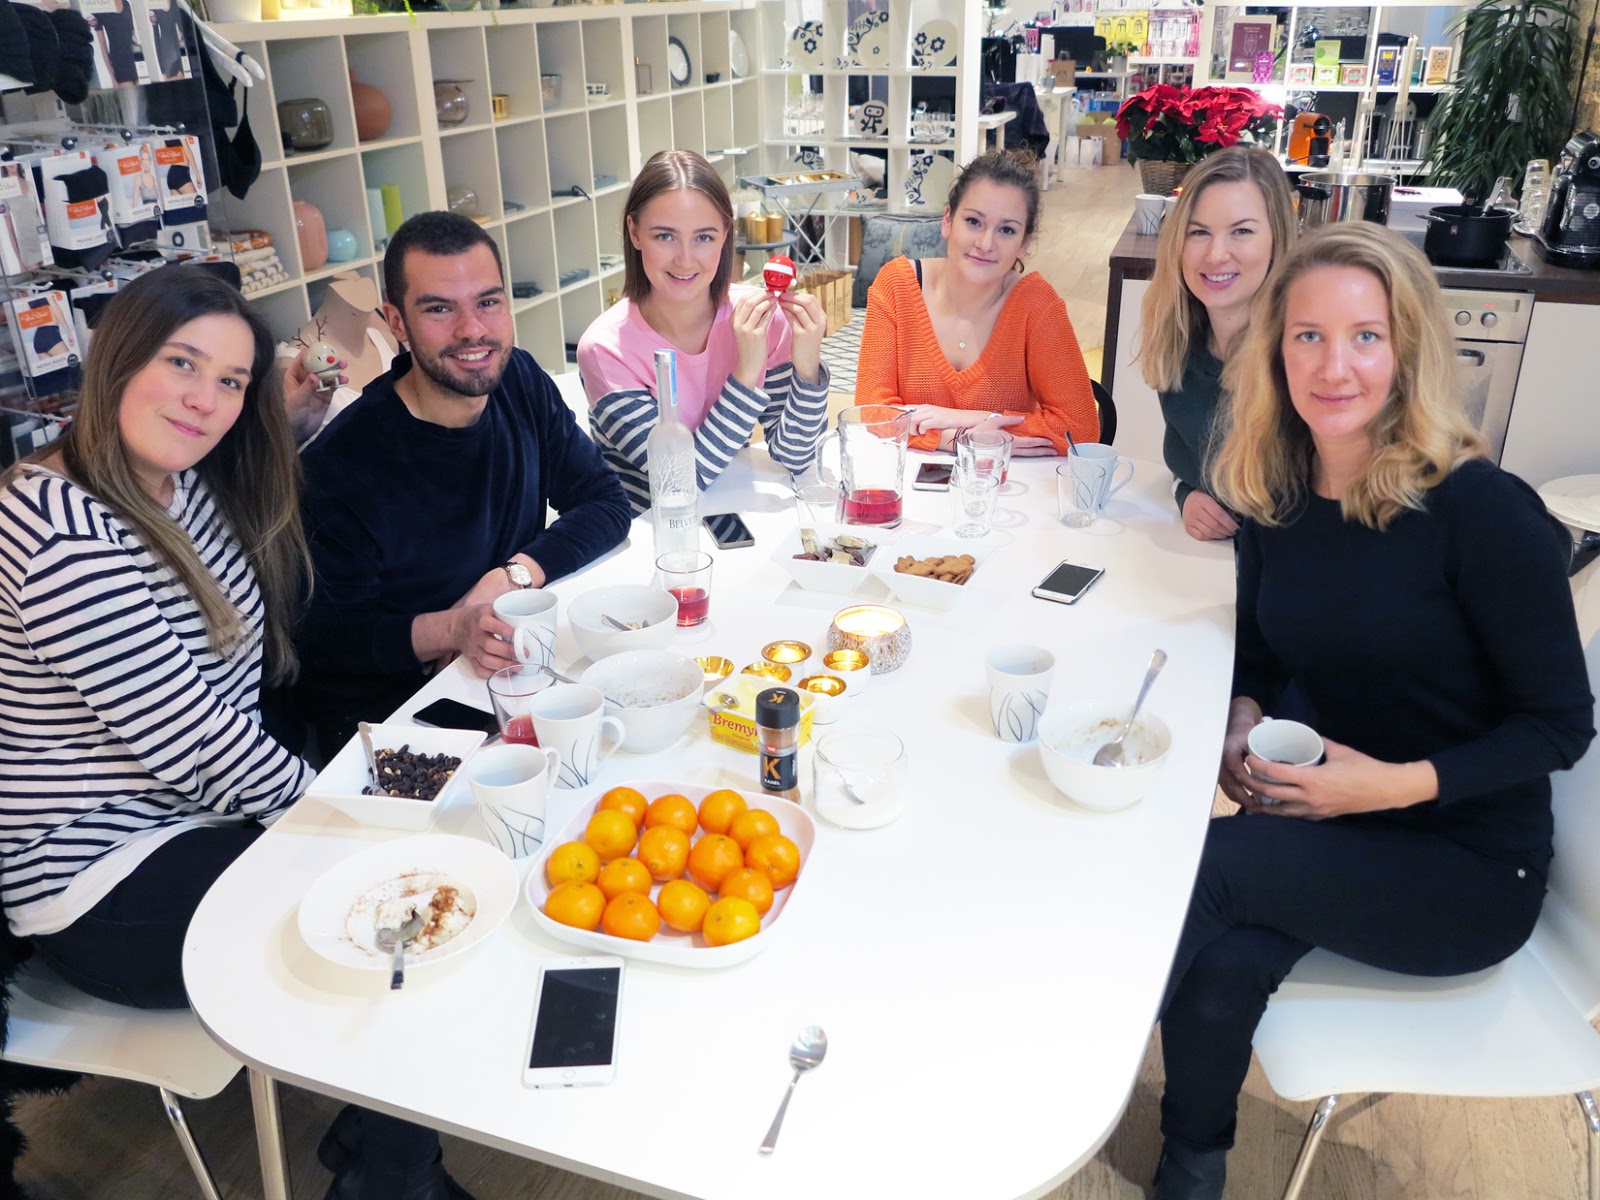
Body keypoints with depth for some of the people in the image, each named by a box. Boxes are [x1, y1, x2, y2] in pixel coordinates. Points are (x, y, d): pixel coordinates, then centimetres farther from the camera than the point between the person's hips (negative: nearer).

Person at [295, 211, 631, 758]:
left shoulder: (521, 384, 0)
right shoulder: (339, 465, -19)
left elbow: (607, 505, 2)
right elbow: (329, 639, -13)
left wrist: (513, 575, -14)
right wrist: (452, 630, -31)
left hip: (512, 673, 6)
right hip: (384, 717, -5)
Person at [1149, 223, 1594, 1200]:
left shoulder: (1483, 510, -19)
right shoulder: (1276, 494, -2)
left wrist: (1402, 783, -24)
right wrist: (1243, 724, -9)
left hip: (1469, 867, -4)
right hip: (1323, 823, 4)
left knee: (1208, 864, -27)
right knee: (1222, 967, -27)